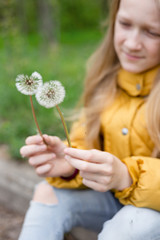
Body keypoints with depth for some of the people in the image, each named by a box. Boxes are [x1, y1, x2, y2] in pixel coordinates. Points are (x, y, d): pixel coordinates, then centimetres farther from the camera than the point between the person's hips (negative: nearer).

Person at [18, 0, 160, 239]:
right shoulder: (106, 78, -2)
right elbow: (86, 142, -1)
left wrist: (126, 177, -36)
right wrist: (69, 163, -24)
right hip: (112, 198, 4)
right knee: (47, 192, -18)